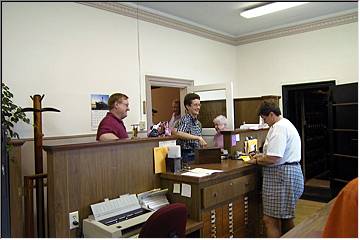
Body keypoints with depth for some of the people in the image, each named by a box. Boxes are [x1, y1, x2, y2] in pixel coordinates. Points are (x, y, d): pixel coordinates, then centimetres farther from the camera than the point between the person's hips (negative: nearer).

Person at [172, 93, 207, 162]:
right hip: (187, 155, -7)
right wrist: (198, 138, -32)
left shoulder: (198, 123, 12)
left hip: (196, 154, 7)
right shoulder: (185, 120, -13)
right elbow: (178, 133, -34)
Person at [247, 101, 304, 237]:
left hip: (281, 175, -11)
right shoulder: (286, 123, 17)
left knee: (270, 220, -6)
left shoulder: (278, 128, -18)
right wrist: (262, 155, 18)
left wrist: (256, 161, -7)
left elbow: (272, 159, -24)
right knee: (286, 217, 20)